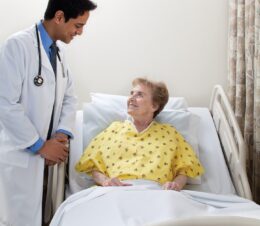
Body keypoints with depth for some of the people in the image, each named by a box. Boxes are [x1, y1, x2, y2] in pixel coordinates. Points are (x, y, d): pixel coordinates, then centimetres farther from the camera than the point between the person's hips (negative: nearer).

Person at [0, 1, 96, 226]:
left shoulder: (58, 50, 9)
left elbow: (69, 97, 13)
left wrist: (63, 133, -4)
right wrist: (39, 145, -16)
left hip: (47, 152, 7)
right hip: (20, 154, -7)